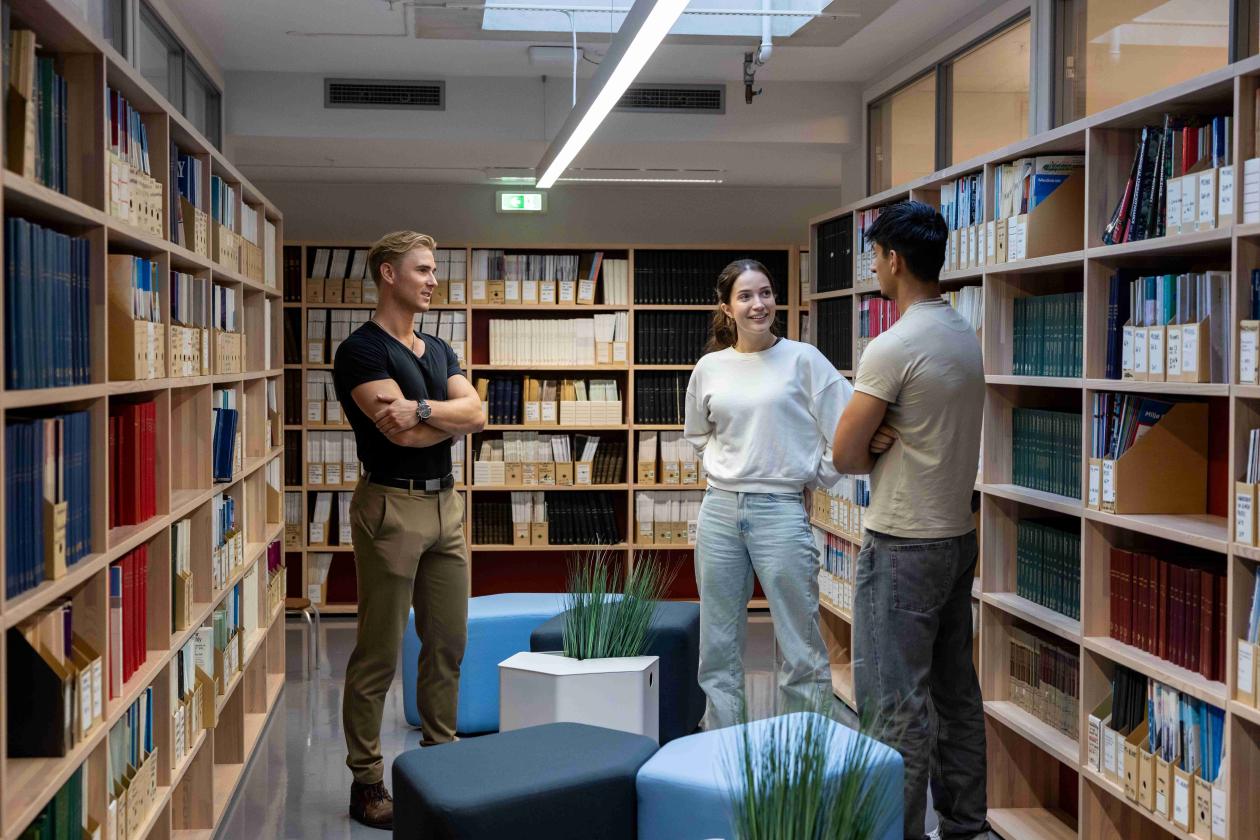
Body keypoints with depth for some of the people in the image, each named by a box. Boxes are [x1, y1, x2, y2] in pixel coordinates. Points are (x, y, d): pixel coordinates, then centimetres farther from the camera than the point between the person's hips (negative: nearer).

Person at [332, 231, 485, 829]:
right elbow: (402, 433, -19)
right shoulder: (362, 351, -8)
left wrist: (422, 409, -16)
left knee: (448, 644, 12)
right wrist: (453, 416, -2)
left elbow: (475, 413, 1)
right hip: (392, 505, -7)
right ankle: (366, 781, 9)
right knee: (379, 654, 0)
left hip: (445, 502, 8)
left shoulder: (439, 351, 16)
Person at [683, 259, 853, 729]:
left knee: (800, 645, 1)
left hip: (781, 510, -4)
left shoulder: (802, 360, -4)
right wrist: (724, 467, 11)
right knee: (717, 642, 12)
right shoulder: (709, 367, 6)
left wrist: (815, 477, 0)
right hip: (719, 510, 4)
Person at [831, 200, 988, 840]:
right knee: (955, 691, 16)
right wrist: (887, 440, -5)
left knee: (895, 704, -3)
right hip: (958, 535, 9)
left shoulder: (893, 347, -19)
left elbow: (843, 455, -14)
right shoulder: (965, 337, 9)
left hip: (902, 547, -9)